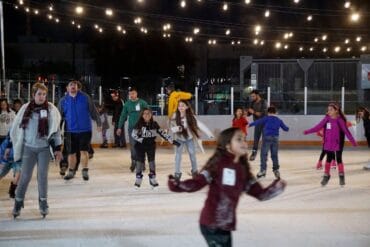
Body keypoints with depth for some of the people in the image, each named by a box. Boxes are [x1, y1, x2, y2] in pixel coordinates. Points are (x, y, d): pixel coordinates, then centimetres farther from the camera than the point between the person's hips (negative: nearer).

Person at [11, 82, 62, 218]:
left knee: (42, 175, 2)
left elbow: (55, 130, -1)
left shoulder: (51, 109, -3)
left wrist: (57, 149, -3)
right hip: (28, 148, 1)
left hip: (44, 148, -1)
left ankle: (43, 202, 16)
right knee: (25, 176, 3)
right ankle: (18, 202, 18)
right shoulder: (25, 109, -1)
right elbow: (16, 129, 7)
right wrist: (15, 146, 7)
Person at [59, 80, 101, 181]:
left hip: (85, 129, -2)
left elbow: (93, 111, 2)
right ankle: (71, 172, 26)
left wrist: (98, 123, 2)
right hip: (71, 131, 2)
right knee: (71, 152, 8)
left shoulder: (85, 97, 0)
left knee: (84, 151, -3)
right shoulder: (63, 101, 4)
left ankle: (85, 171, 12)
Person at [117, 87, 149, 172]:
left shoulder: (142, 103, -3)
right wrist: (119, 127, 7)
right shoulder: (127, 104, 5)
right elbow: (123, 116, 9)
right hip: (131, 128, 1)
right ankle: (134, 162, 8)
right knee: (133, 146, -2)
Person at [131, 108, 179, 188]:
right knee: (140, 161, 2)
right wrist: (142, 140, -21)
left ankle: (152, 178, 14)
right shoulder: (139, 124, -11)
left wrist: (171, 140, -3)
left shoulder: (154, 124, -3)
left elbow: (162, 132, 0)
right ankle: (138, 178, 13)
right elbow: (133, 134, -13)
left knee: (152, 161, 5)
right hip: (140, 145, -2)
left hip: (151, 145, 2)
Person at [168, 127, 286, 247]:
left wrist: (277, 187, -6)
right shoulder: (217, 164, -12)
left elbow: (260, 194, 9)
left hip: (226, 225, 7)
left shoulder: (243, 170, 6)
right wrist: (177, 185, -29)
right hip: (211, 225, -7)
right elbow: (198, 182, -14)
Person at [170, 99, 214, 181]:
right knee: (178, 155, -2)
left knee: (192, 154, 11)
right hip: (179, 139, 0)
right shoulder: (175, 117, -18)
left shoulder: (191, 117, -20)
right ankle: (177, 173, 10)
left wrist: (209, 134, -30)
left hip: (189, 138, 0)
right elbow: (172, 128, -14)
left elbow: (200, 125, -23)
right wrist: (176, 128, -38)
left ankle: (194, 171, 30)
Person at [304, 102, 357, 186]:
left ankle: (341, 177, 20)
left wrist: (353, 141, -15)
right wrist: (307, 131, 2)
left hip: (337, 143, -3)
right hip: (328, 143, 4)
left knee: (339, 159, 5)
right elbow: (318, 126, 3)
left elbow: (346, 131, -12)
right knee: (328, 159, 14)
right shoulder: (326, 119, -1)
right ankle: (326, 176, 25)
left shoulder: (340, 120, -12)